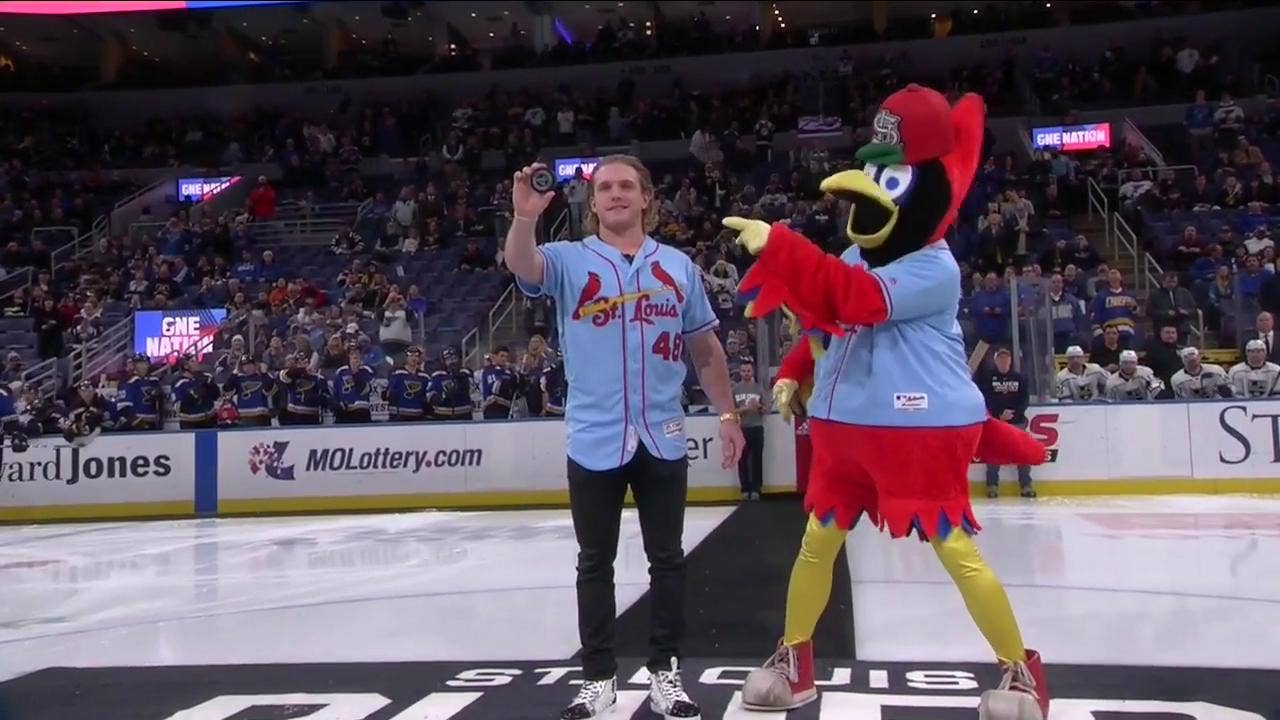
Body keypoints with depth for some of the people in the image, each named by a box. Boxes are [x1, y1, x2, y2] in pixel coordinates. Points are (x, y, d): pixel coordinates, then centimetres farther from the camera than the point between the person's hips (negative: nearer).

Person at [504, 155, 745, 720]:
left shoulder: (678, 267, 8)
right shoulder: (568, 260, 1)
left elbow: (705, 349, 13)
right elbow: (521, 266, -22)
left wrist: (727, 415, 9)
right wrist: (525, 216, -41)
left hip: (662, 437, 2)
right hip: (594, 439, -1)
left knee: (667, 559, 9)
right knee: (595, 563, 9)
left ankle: (665, 672, 22)